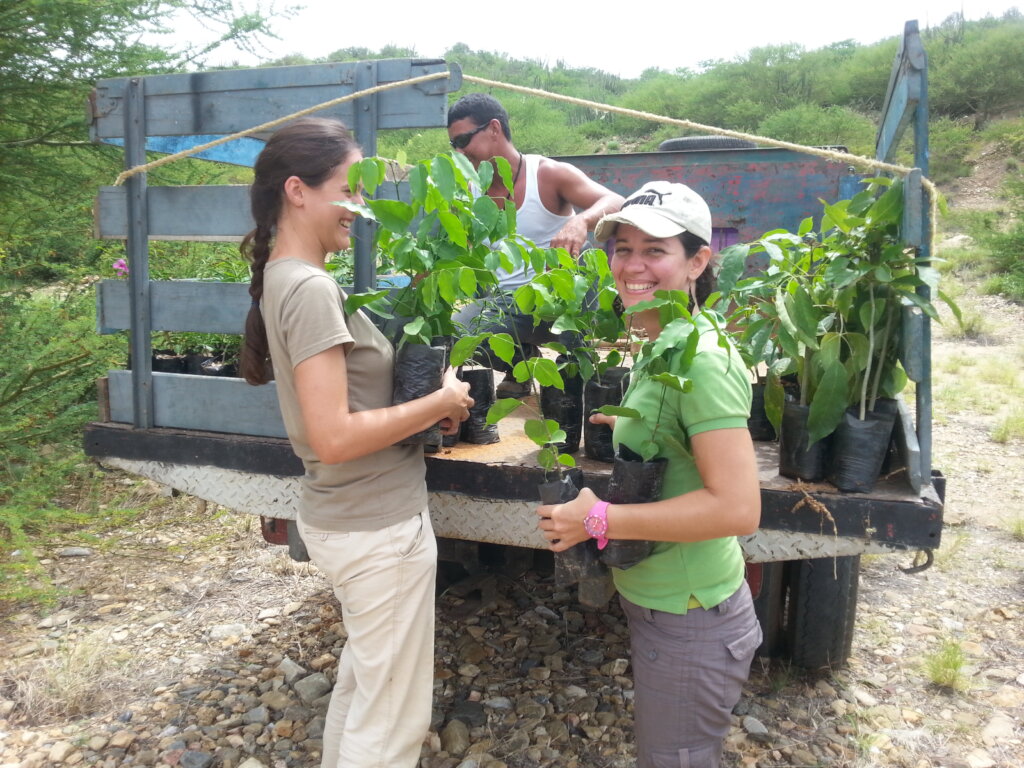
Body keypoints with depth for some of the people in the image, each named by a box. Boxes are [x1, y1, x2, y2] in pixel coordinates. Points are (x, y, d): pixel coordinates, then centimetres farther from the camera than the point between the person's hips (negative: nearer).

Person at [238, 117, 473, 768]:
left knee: (361, 681, 27)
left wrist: (422, 404, 4)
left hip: (340, 516, 10)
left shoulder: (283, 277, 7)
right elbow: (334, 437, -27)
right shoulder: (311, 288, -22)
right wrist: (438, 404, -16)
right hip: (380, 528, -10)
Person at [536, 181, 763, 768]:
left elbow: (738, 508, -30)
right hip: (657, 605, 9)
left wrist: (600, 519, -26)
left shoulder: (702, 362, -24)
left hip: (689, 625, -9)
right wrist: (623, 427, 5)